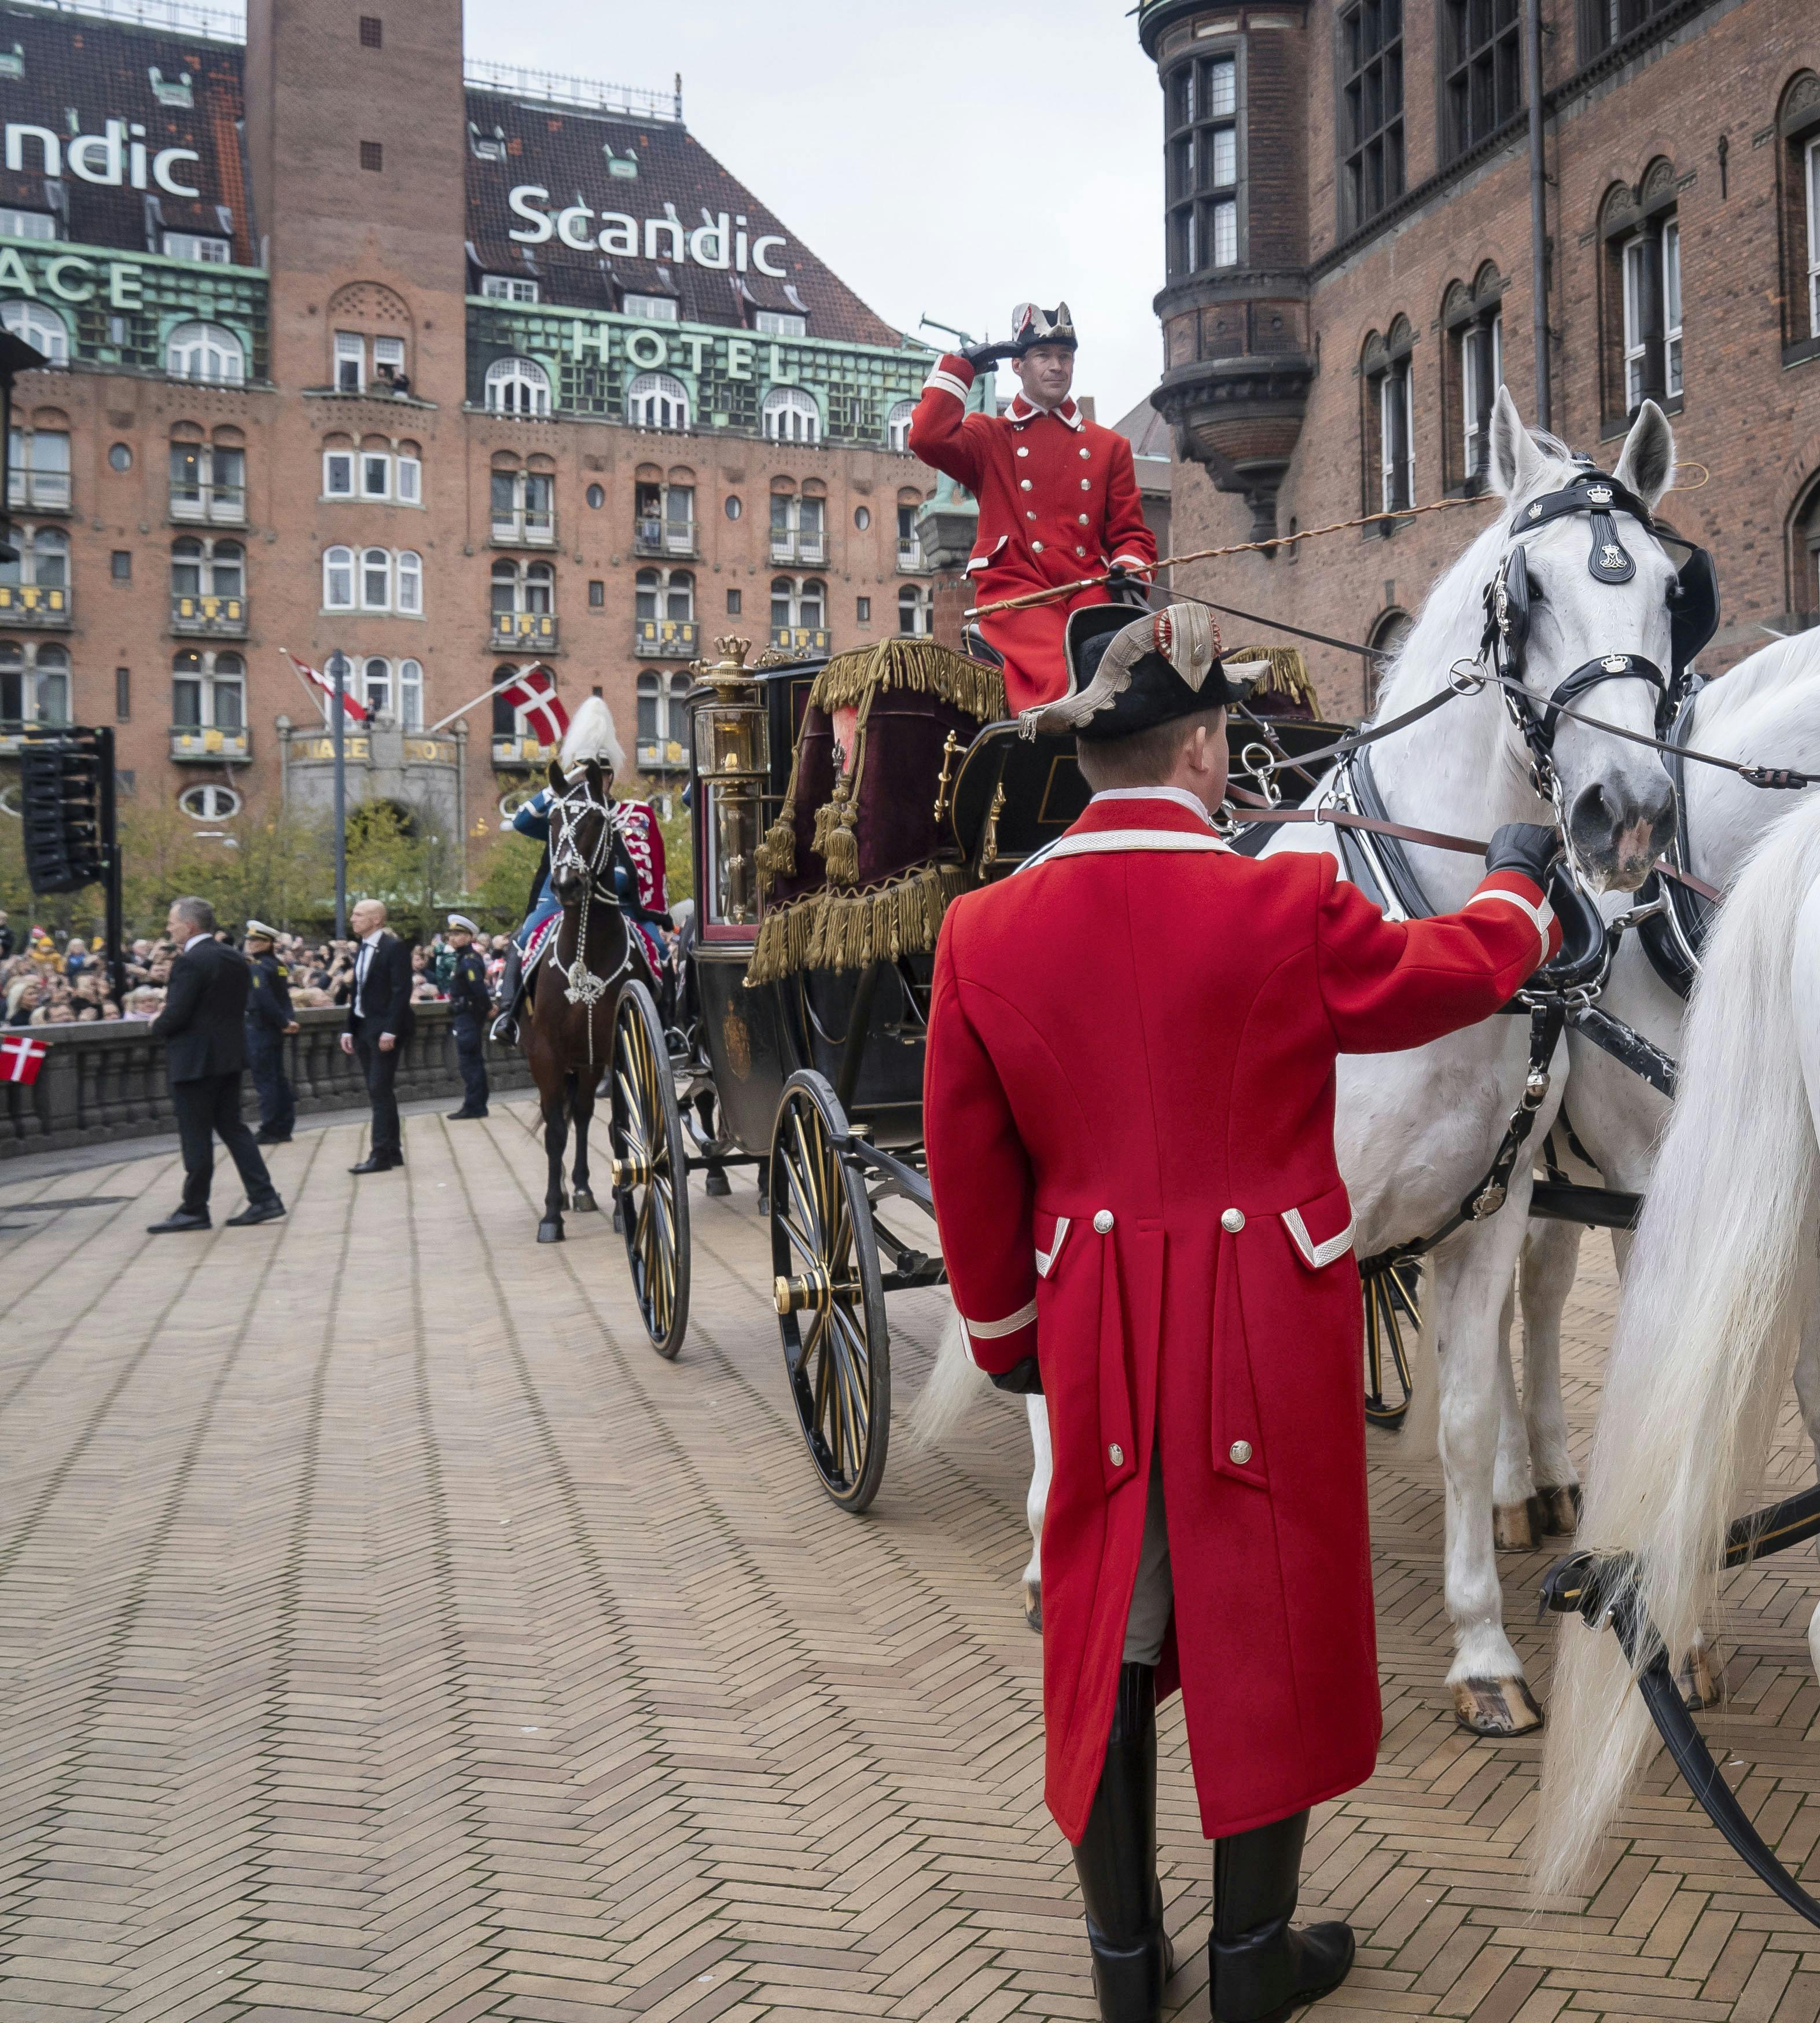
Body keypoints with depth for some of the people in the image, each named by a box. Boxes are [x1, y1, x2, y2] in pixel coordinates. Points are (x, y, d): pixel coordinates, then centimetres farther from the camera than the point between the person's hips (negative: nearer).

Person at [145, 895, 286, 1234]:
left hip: (195, 1061, -8)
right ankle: (264, 1199, 9)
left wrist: (157, 1026, 1)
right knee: (232, 1127, 14)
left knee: (196, 1136, 0)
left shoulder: (189, 963, -17)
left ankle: (194, 1210, 8)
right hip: (231, 1055, 8)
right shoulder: (236, 958, 9)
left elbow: (176, 1015, -21)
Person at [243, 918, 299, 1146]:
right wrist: (288, 1020, 5)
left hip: (260, 1031, -8)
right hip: (276, 1032, 8)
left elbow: (264, 999, -24)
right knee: (279, 1078, 11)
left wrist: (283, 1022, -19)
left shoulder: (257, 967, -14)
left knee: (265, 1080, -5)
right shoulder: (279, 966, 12)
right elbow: (285, 996, 13)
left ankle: (269, 1131, -3)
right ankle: (284, 1128, 14)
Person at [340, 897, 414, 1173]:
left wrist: (390, 1031, -21)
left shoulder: (394, 948, -10)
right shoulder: (361, 949, 15)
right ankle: (392, 1151, 15)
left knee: (380, 1090, -9)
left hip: (385, 1030, -8)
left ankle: (382, 1155, -8)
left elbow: (402, 991, -16)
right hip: (363, 1030, 8)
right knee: (378, 1092, 9)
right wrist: (349, 1029, 12)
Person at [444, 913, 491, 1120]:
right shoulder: (463, 958, 14)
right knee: (473, 1062, 13)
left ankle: (474, 1106, -2)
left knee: (470, 1062, -6)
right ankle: (477, 1105, 20)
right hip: (464, 1017, 10)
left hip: (468, 1018, -10)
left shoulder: (469, 960, -16)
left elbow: (479, 988, -24)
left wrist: (487, 1008, -14)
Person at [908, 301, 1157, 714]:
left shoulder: (1110, 446, 24)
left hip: (1090, 593, 3)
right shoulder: (988, 437, 17)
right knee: (1065, 680, -33)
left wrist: (1130, 573, -3)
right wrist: (960, 365, 7)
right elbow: (929, 438, -4)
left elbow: (1132, 533, 20)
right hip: (1015, 587, -3)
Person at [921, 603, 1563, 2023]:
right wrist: (1517, 879, 25)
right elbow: (1464, 970, 3)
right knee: (1265, 1623, 14)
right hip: (1267, 1331, -3)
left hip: (1096, 1332, 3)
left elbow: (970, 1169, 2)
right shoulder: (1287, 909, -15)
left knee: (1104, 1627, 17)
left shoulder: (985, 932, -6)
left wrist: (1006, 1333, 16)